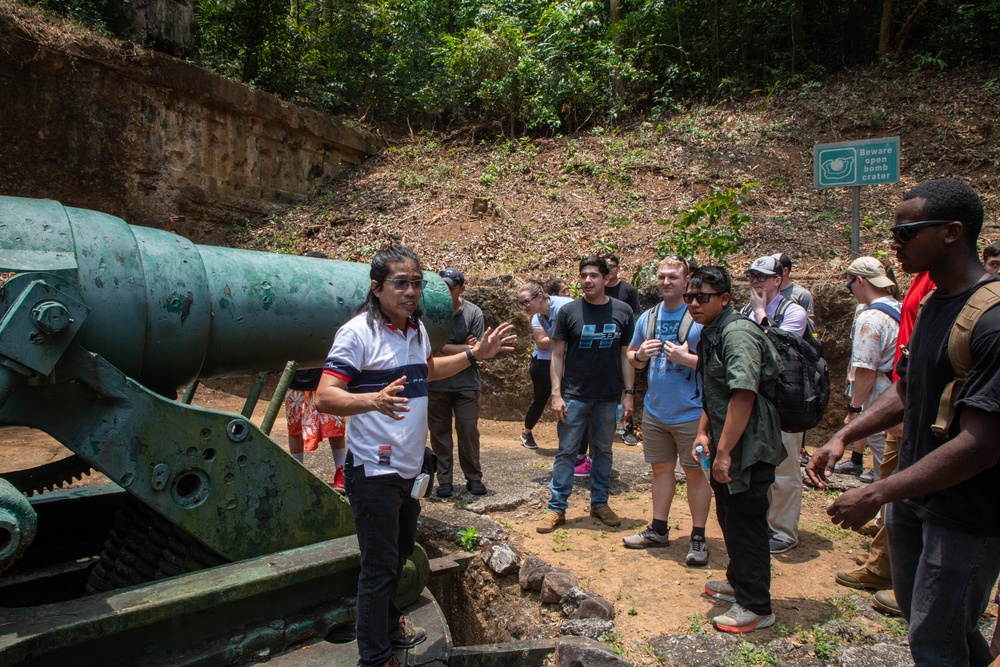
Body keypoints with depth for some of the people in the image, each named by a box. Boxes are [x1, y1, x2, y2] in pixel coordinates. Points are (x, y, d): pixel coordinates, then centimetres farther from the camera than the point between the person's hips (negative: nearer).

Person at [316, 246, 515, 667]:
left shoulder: (417, 329, 5)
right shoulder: (358, 331, -18)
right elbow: (325, 397, -25)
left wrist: (474, 355, 16)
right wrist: (374, 400, -43)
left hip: (410, 467, 8)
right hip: (374, 470, -8)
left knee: (401, 553, 25)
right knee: (379, 567, 3)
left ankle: (388, 622, 48)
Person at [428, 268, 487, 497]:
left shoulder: (473, 313, -4)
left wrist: (441, 346, -10)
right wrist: (461, 348, -10)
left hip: (466, 385, 0)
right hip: (435, 385, 0)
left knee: (469, 430, 3)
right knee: (439, 433, 7)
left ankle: (474, 478, 17)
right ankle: (444, 480, 18)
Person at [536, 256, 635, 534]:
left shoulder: (622, 312, 0)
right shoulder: (568, 311, -3)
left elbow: (626, 355, 5)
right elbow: (558, 355, -2)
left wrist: (628, 393, 1)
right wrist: (556, 394, -8)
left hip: (609, 398, 2)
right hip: (574, 396, -2)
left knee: (603, 451, 14)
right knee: (566, 451, 3)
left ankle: (599, 503, 29)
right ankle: (556, 508, 12)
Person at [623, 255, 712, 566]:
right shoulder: (648, 317, 7)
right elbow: (632, 357, 17)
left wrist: (687, 358, -25)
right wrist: (640, 355, -5)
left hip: (690, 412, -5)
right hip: (654, 410, 6)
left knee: (695, 472, 3)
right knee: (661, 468, 16)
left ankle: (698, 537, 15)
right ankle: (658, 529, 28)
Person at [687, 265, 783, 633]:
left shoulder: (737, 333, -20)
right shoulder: (711, 334, 13)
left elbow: (744, 395, -28)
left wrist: (724, 451, -26)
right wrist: (703, 432, 15)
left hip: (747, 447, -10)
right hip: (727, 446, 10)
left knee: (744, 523, -1)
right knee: (729, 517, 22)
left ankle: (755, 607, 14)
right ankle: (738, 582, 40)